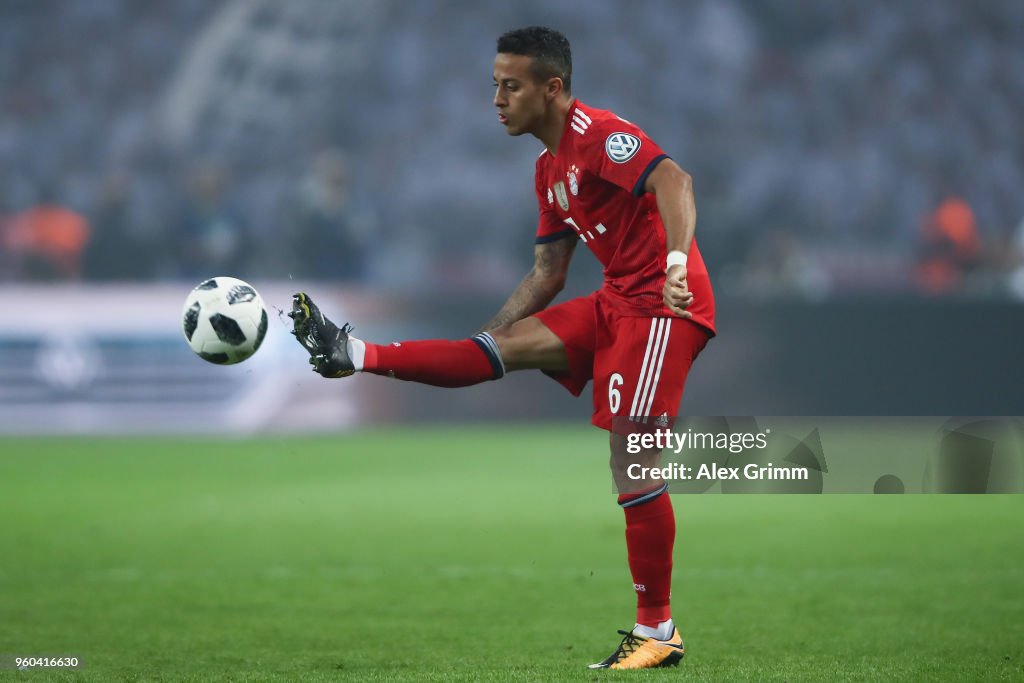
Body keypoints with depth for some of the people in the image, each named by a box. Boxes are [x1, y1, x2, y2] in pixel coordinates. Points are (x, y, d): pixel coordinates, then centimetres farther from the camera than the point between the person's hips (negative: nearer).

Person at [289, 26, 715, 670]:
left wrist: (676, 265, -45)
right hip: (616, 302, 9)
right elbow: (547, 275, 23)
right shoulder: (550, 169, 17)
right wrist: (486, 335, 19)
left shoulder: (601, 135, -13)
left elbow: (673, 180, -31)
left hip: (664, 305, -9)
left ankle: (657, 633, -4)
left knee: (632, 464, -9)